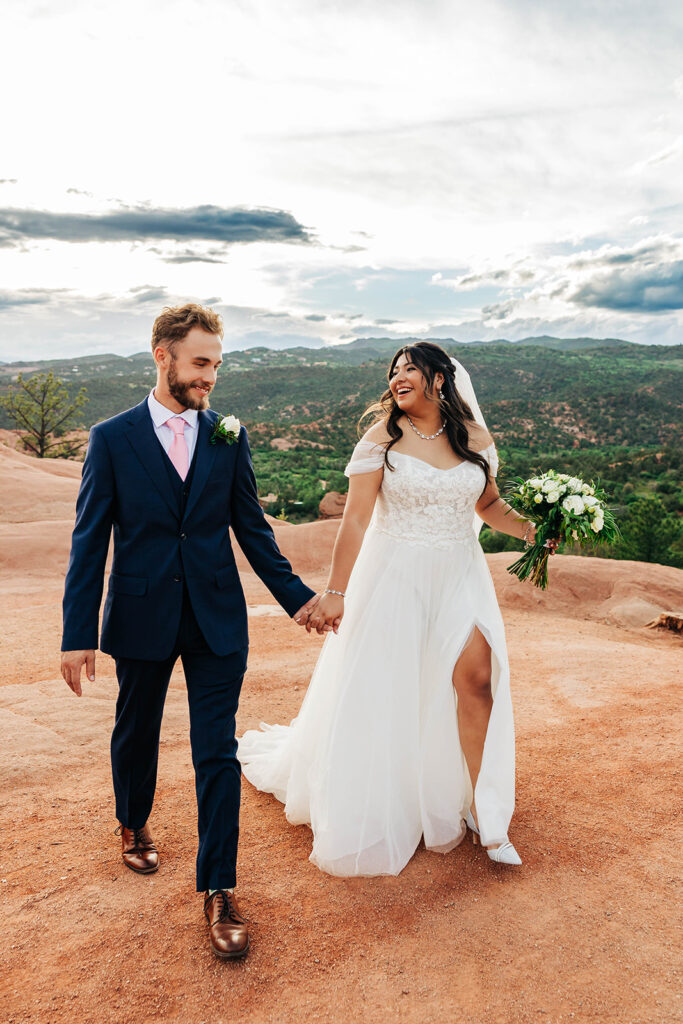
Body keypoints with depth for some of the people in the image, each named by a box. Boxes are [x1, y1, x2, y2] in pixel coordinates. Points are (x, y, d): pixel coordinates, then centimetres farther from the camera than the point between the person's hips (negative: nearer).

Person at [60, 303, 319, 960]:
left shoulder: (229, 437, 2)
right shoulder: (112, 438, -3)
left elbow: (251, 526, 7)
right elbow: (89, 541, -3)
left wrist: (295, 596, 5)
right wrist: (77, 634, -6)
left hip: (217, 618, 1)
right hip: (141, 617, 0)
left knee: (217, 754, 1)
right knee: (136, 733, 20)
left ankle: (218, 892, 14)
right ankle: (133, 824, 49)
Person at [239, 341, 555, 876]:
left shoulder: (476, 439, 3)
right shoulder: (382, 439, -6)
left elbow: (490, 505, 16)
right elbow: (355, 519, -11)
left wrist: (532, 529, -2)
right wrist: (336, 593, -15)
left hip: (460, 576, 2)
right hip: (394, 577, -2)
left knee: (475, 676, -13)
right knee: (380, 690, 7)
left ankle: (482, 811, 4)